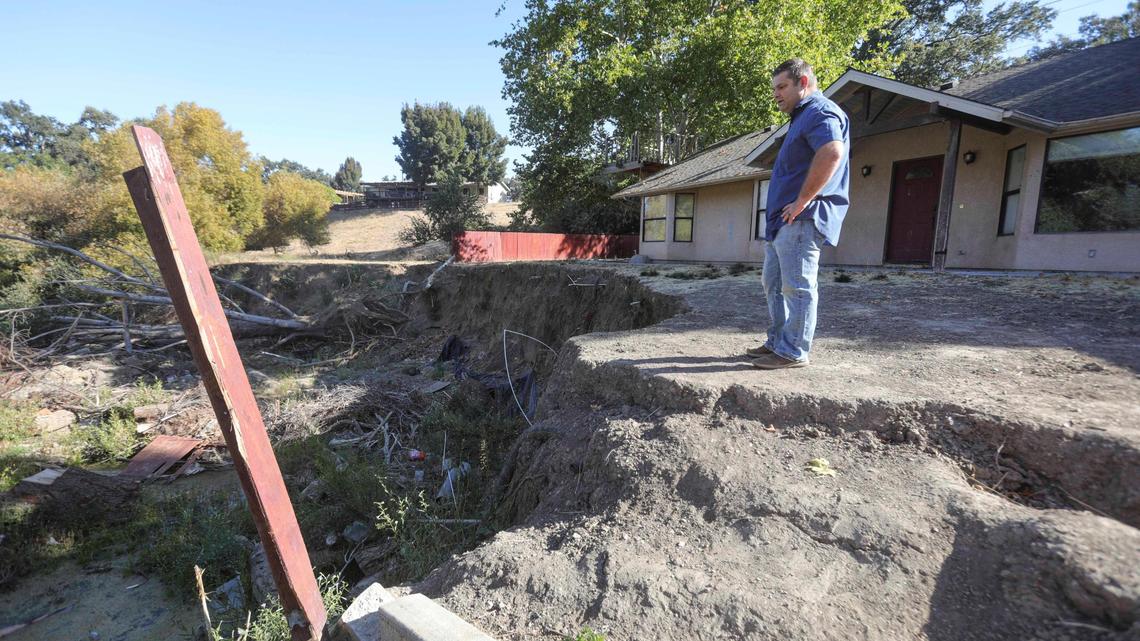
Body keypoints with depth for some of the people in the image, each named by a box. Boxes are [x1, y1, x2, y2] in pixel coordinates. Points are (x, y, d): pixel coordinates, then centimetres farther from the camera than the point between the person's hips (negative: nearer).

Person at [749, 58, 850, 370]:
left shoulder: (820, 112, -8)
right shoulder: (803, 116, 26)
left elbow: (832, 152, -28)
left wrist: (802, 201, -24)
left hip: (802, 220, -11)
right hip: (785, 220, 11)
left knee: (797, 286, -8)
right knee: (774, 283, 14)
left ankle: (793, 351, -2)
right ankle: (777, 342, 23)